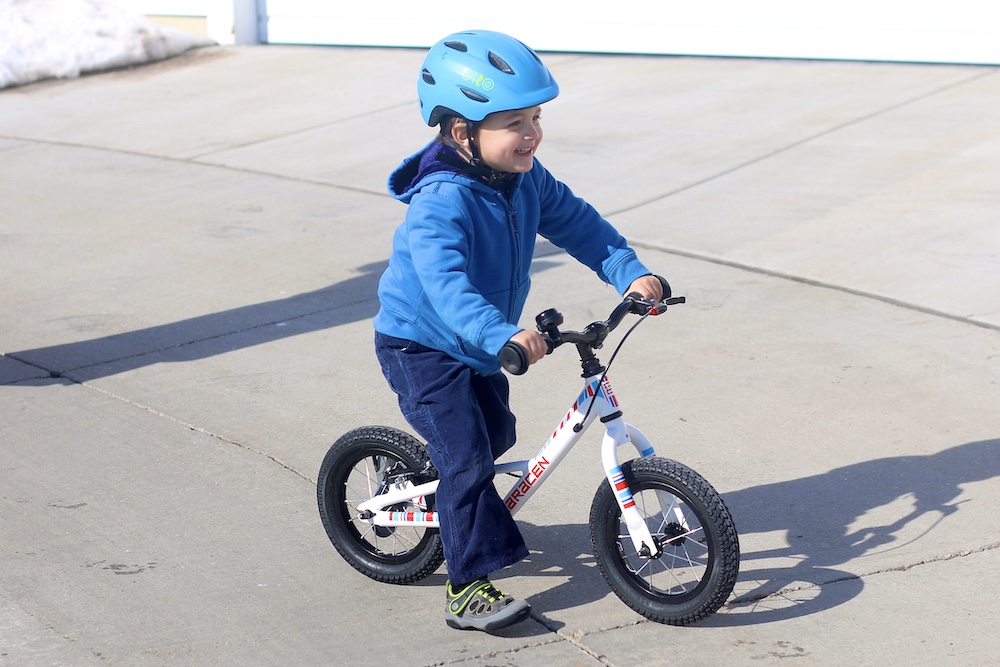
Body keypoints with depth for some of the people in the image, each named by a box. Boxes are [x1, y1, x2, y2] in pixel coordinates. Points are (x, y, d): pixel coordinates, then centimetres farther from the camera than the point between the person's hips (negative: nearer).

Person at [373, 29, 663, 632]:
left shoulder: (525, 179, -6)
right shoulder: (441, 202, -31)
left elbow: (577, 222, 0)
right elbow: (444, 283, -44)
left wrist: (630, 272, -14)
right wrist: (501, 334, -58)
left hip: (478, 345, 8)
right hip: (421, 345, -8)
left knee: (496, 435, 20)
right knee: (467, 459, -13)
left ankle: (455, 506, 48)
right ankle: (469, 590, -6)